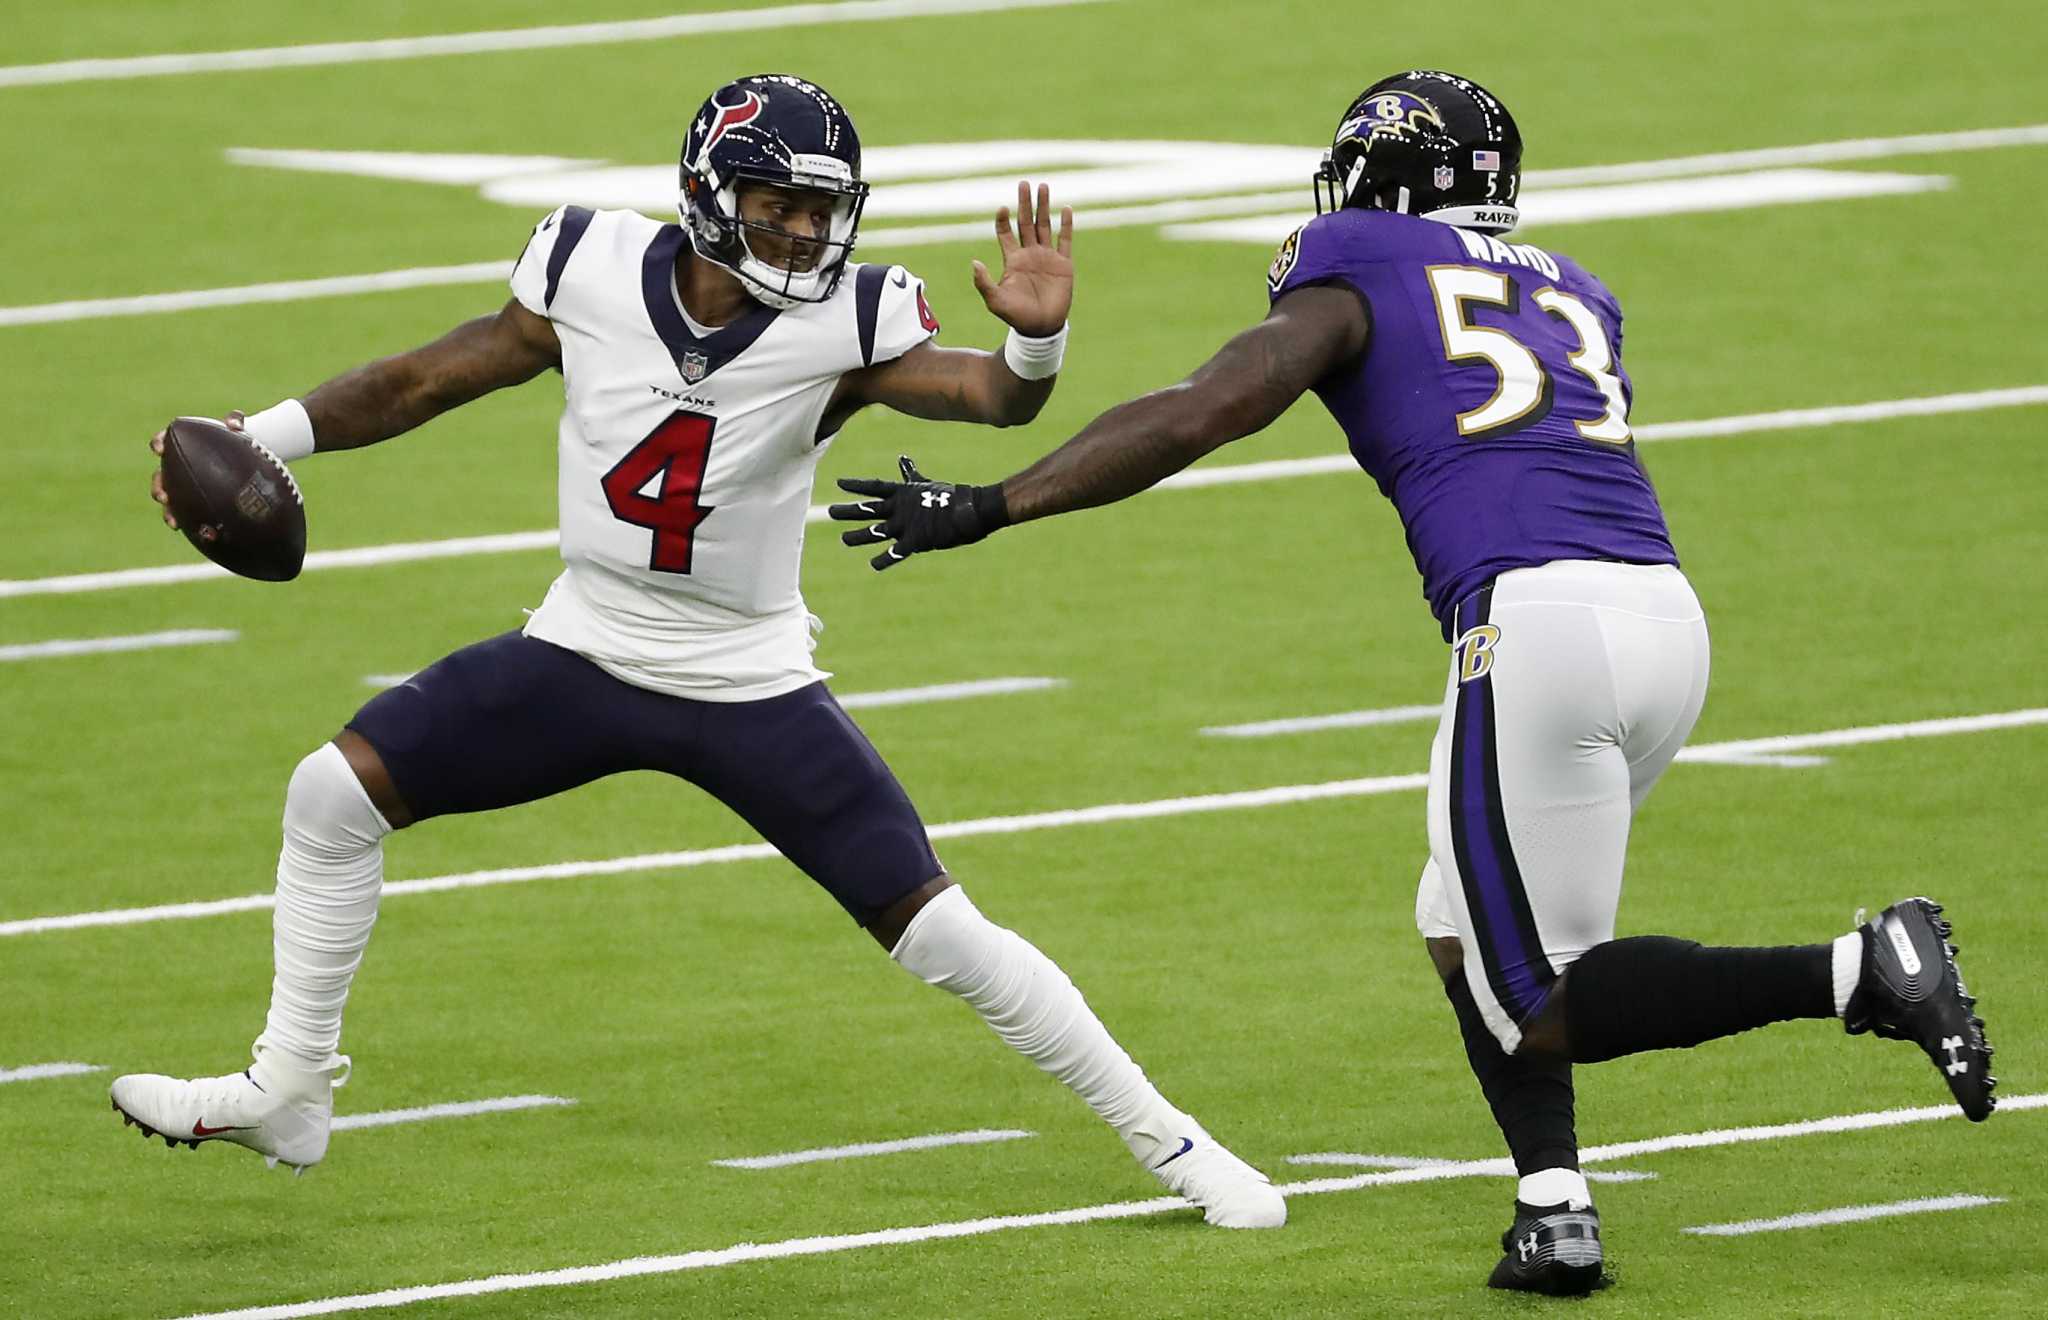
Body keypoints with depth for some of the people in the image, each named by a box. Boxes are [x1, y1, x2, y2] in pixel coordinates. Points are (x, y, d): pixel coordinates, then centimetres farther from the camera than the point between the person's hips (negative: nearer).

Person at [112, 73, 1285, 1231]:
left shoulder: (847, 321, -17)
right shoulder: (595, 271, -12)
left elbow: (989, 395, -32)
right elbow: (429, 382, 1)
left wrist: (1035, 338, -54)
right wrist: (255, 441, -5)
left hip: (751, 690, -3)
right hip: (584, 655, 3)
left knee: (939, 933, -8)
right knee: (338, 791, -8)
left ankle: (1168, 1140, 9)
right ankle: (288, 1095, 10)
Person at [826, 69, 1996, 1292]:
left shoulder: (1359, 273, 11)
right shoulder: (1572, 294, 27)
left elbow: (1195, 417, 1)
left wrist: (985, 509, 4)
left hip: (1535, 622, -7)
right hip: (1668, 609, 7)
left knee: (1543, 1007, 1)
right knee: (1466, 934, 23)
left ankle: (1858, 972, -14)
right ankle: (1555, 1206, 5)